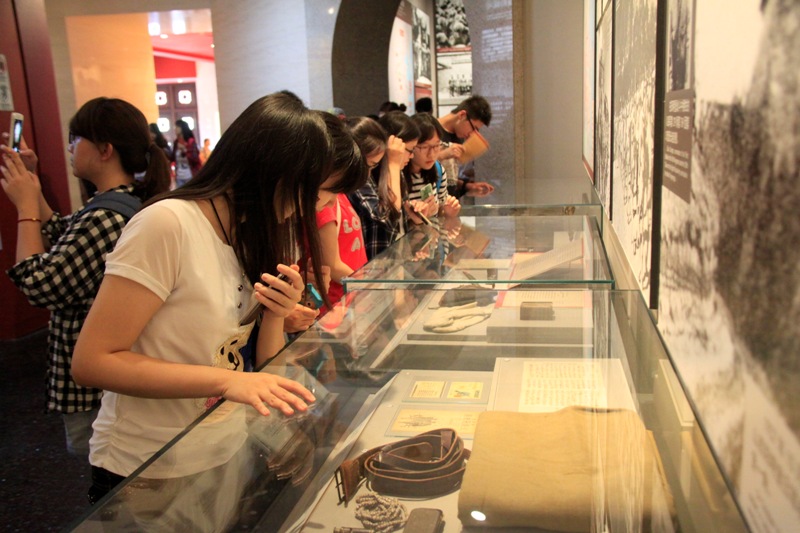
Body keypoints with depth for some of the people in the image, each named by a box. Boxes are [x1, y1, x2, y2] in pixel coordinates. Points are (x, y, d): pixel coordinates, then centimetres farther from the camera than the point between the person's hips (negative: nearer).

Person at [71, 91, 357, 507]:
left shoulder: (250, 237, 3)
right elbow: (92, 361, -22)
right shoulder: (168, 225, -21)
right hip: (146, 477, -7)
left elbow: (260, 374, 2)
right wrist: (227, 380, -29)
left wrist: (276, 315, -17)